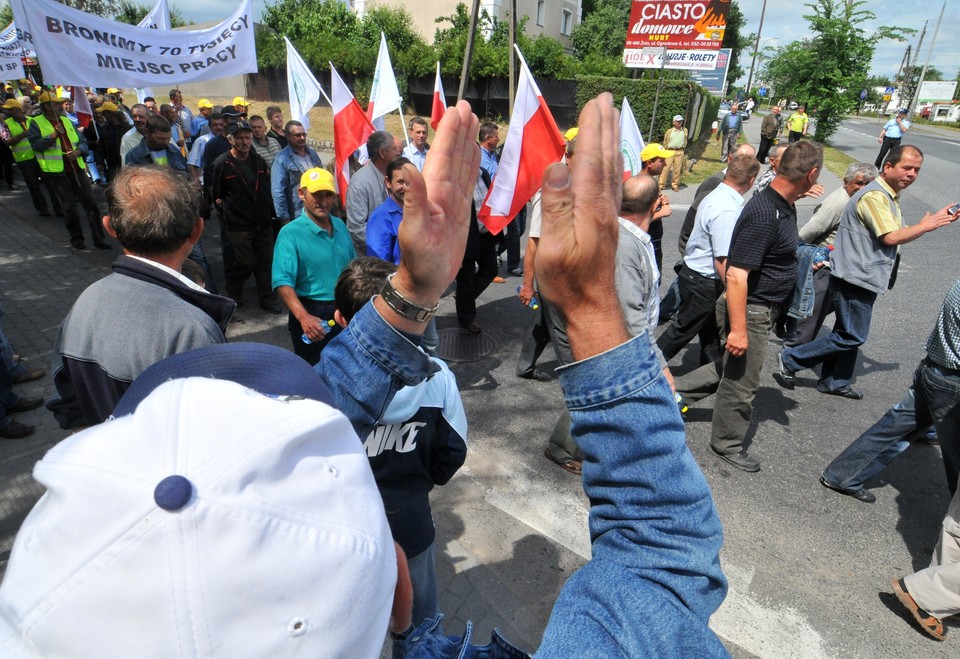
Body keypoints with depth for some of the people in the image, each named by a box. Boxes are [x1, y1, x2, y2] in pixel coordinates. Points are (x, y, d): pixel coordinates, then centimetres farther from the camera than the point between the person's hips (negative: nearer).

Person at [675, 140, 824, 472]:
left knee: (732, 368, 24)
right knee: (741, 383, 9)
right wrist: (738, 329, -28)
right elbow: (736, 275, -30)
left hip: (762, 309, 9)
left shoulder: (784, 206, 2)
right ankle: (727, 445, 29)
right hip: (750, 312, -9)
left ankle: (674, 390, 34)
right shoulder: (764, 215, -28)